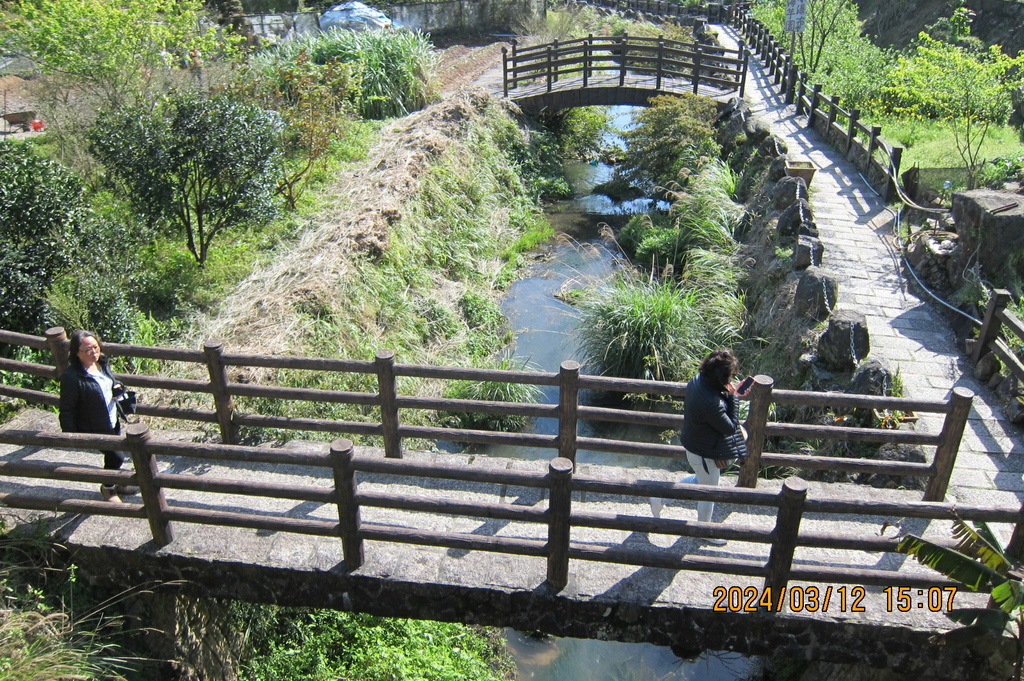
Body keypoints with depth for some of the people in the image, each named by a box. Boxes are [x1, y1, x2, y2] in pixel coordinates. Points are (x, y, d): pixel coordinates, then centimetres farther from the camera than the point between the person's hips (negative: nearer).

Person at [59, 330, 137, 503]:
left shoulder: (102, 363, -5)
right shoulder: (71, 377, -27)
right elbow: (67, 410, -20)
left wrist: (117, 388, -6)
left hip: (112, 422, 7)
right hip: (94, 429, -7)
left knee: (113, 455, 22)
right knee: (116, 457, 3)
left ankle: (117, 483, 46)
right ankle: (108, 488, 31)